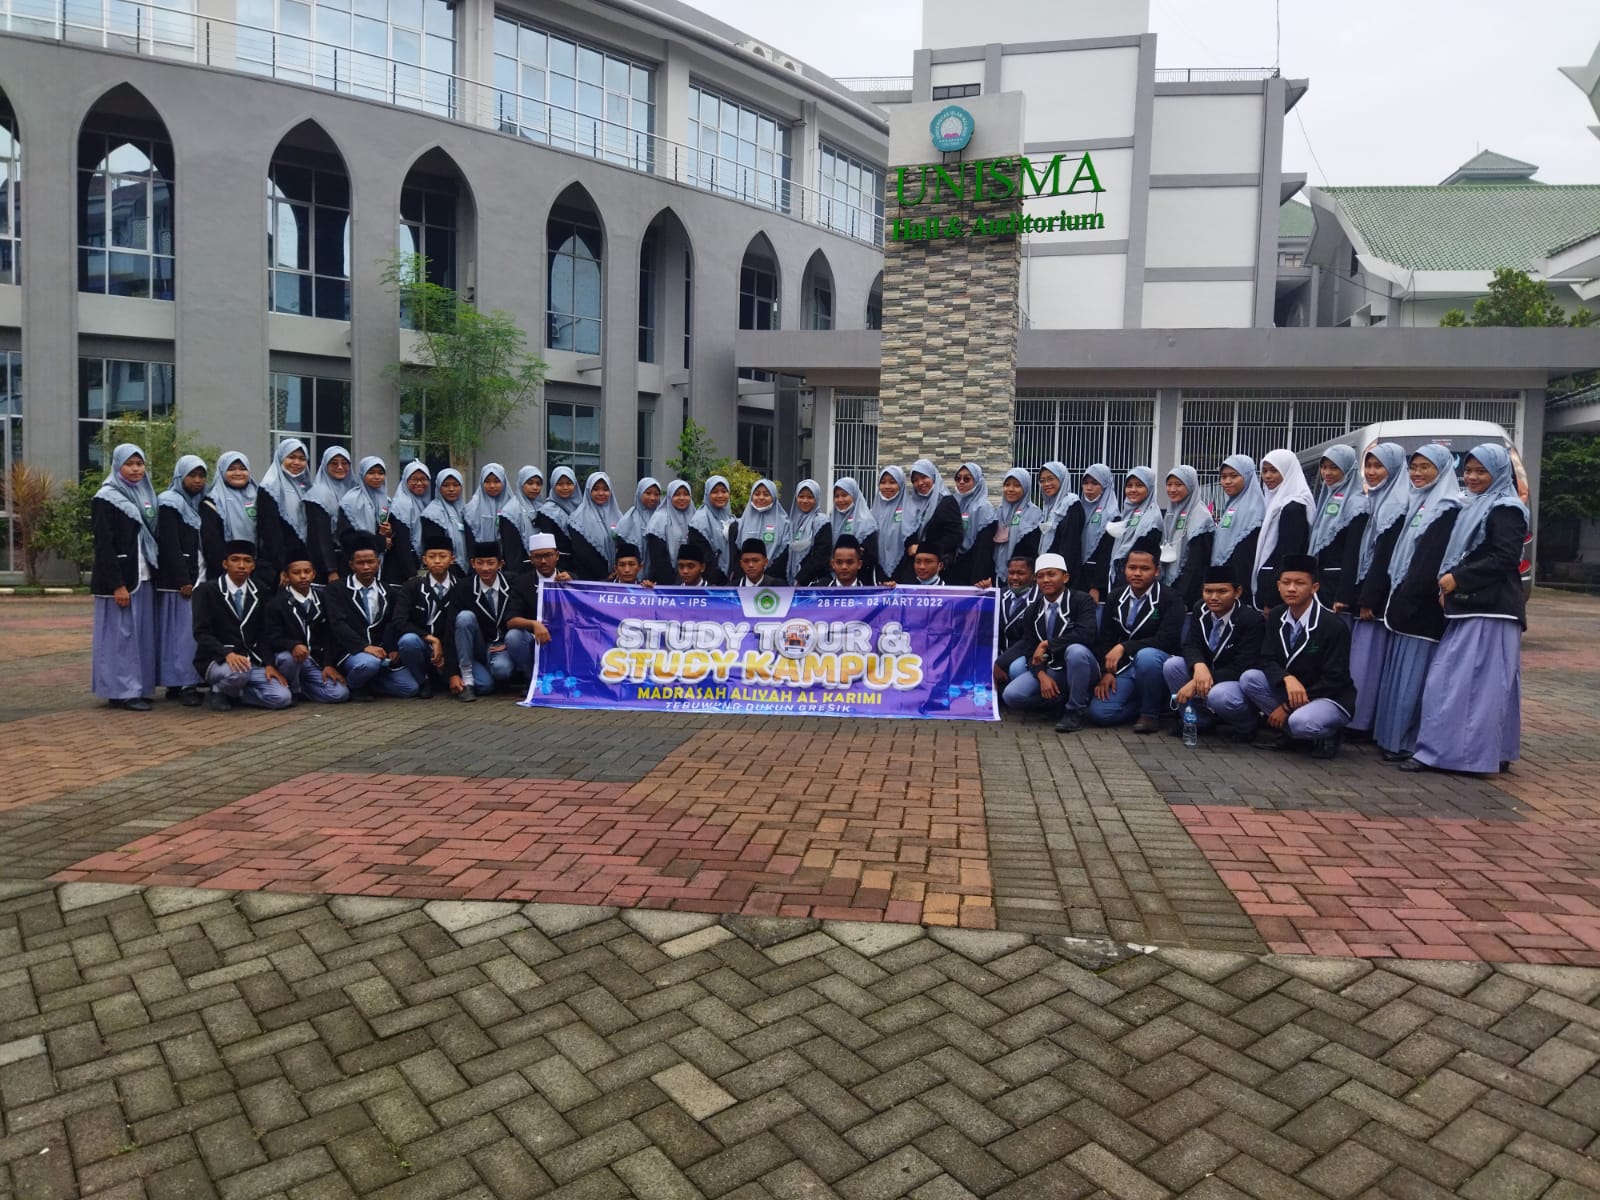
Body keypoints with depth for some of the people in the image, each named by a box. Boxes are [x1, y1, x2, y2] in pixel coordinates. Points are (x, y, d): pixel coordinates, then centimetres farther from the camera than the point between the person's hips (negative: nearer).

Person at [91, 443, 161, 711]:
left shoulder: (145, 496, 14)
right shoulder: (106, 499, -7)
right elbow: (104, 546, -13)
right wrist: (117, 585, -18)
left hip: (143, 577, 7)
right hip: (119, 579, -7)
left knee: (142, 633, 9)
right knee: (120, 633, -3)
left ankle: (139, 687, 16)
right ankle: (121, 691, 2)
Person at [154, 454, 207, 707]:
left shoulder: (201, 504, 18)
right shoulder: (170, 503, -4)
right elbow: (169, 545, -12)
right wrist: (183, 580, -16)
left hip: (199, 576, 7)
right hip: (178, 579, -7)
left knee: (197, 629, 4)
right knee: (182, 630, -7)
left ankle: (191, 681, 8)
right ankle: (181, 684, -5)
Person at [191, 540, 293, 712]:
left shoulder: (258, 593, 9)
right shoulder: (207, 590, -5)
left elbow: (262, 634, 9)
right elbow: (201, 633, -13)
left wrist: (269, 664, -7)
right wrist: (228, 654, -30)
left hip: (250, 660, 4)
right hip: (216, 660, -4)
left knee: (282, 697, -16)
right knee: (238, 671, -40)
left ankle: (232, 693, 8)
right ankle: (220, 691, -4)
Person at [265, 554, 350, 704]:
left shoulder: (323, 599, 6)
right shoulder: (276, 603, -5)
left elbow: (329, 636, 5)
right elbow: (274, 640, -12)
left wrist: (329, 664, -8)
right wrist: (294, 646, -34)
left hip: (317, 662, 3)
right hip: (292, 657, -3)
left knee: (340, 694, -19)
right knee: (287, 657, -39)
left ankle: (300, 688, 9)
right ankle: (292, 689, -6)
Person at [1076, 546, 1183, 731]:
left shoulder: (1169, 600, -6)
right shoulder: (1114, 600, 9)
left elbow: (1167, 640, -19)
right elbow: (1104, 639, 8)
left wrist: (1124, 647, -27)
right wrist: (1106, 671, -8)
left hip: (1155, 662, -4)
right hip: (1123, 668, 4)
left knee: (1146, 655, -40)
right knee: (1099, 713, -19)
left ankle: (1151, 712, -15)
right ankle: (1142, 703, 10)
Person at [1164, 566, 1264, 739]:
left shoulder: (1252, 620, -22)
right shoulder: (1201, 609, -4)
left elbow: (1241, 668, -26)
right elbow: (1190, 645, -8)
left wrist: (1196, 683, -31)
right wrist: (1199, 666, -34)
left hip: (1239, 680, -6)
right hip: (1207, 672, 6)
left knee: (1218, 694, -38)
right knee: (1171, 665, -18)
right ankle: (1200, 720, -1)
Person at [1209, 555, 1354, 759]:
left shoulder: (1333, 626, -18)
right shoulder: (1276, 617, -1)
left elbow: (1333, 680, -17)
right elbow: (1268, 660, -3)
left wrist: (1288, 706, -19)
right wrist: (1288, 679, -27)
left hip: (1328, 697, -5)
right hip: (1286, 691, 5)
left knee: (1301, 723, -38)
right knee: (1250, 678, -22)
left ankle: (1327, 735, -2)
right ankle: (1290, 729, -10)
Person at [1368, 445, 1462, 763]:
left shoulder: (1450, 510, -6)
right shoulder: (1409, 505, 18)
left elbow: (1434, 562, -15)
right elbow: (1387, 552, 15)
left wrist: (1408, 598, -19)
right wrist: (1376, 596, 8)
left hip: (1422, 606, -8)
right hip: (1398, 601, 8)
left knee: (1411, 674, -6)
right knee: (1393, 670, 11)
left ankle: (1407, 741, 0)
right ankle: (1390, 735, 18)